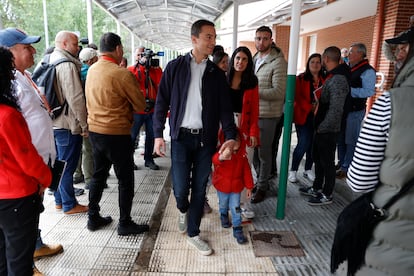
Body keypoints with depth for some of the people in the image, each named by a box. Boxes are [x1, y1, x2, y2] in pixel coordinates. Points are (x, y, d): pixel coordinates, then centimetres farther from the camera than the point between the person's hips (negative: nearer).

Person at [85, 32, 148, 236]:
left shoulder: (91, 70, 4)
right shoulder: (122, 74, -17)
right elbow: (140, 105, -10)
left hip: (95, 131, 7)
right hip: (117, 133, -7)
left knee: (98, 175, 19)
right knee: (125, 180, 6)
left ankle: (93, 218, 30)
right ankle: (125, 223, 16)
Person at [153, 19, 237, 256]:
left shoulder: (217, 73, 6)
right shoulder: (175, 67, 1)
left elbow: (225, 107, 4)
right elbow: (162, 102, 2)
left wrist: (230, 136, -9)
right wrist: (158, 134, -5)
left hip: (206, 139, 2)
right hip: (181, 136, -2)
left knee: (200, 189, 8)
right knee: (180, 188, -1)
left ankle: (193, 234, 27)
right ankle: (184, 210, 36)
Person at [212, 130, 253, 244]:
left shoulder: (242, 155, -8)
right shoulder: (222, 152, -22)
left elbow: (246, 171, 0)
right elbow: (215, 159, -47)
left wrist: (248, 186, 2)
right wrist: (221, 157, -72)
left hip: (236, 187, 1)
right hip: (222, 186, -1)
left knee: (235, 208, 4)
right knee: (223, 205, 22)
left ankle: (237, 229, 19)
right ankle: (224, 215, 53)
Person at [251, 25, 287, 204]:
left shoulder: (278, 62, -11)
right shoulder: (254, 59, 12)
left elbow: (279, 92, -18)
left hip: (267, 114, -6)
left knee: (264, 152, 3)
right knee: (254, 150, 13)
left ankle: (262, 187, 19)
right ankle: (259, 180, 32)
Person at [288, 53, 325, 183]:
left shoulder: (325, 80, 9)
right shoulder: (301, 79, 0)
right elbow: (298, 97, -9)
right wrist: (310, 107, -20)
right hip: (304, 116, -4)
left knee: (314, 144, 7)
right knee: (303, 144, -7)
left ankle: (308, 170, 23)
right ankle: (293, 170, 8)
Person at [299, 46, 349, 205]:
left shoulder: (338, 80, -21)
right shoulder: (332, 77, 10)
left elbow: (336, 109, -25)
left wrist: (322, 128, -18)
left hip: (327, 130, -9)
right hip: (321, 128, 9)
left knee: (327, 162, 4)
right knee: (318, 158, 18)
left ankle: (327, 195, 19)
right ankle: (316, 189, 34)